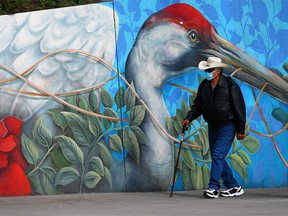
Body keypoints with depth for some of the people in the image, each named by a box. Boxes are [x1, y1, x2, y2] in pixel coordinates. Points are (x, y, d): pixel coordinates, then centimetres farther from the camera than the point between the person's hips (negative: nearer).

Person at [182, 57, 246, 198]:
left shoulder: (230, 86, -13)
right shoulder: (204, 86, 5)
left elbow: (239, 108, -11)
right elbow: (198, 105, 12)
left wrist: (240, 130, -12)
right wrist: (189, 118, -5)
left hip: (227, 126, -7)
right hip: (212, 126, 7)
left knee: (218, 155, -15)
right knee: (217, 158, 9)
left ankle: (213, 188, -15)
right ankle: (234, 187, 19)